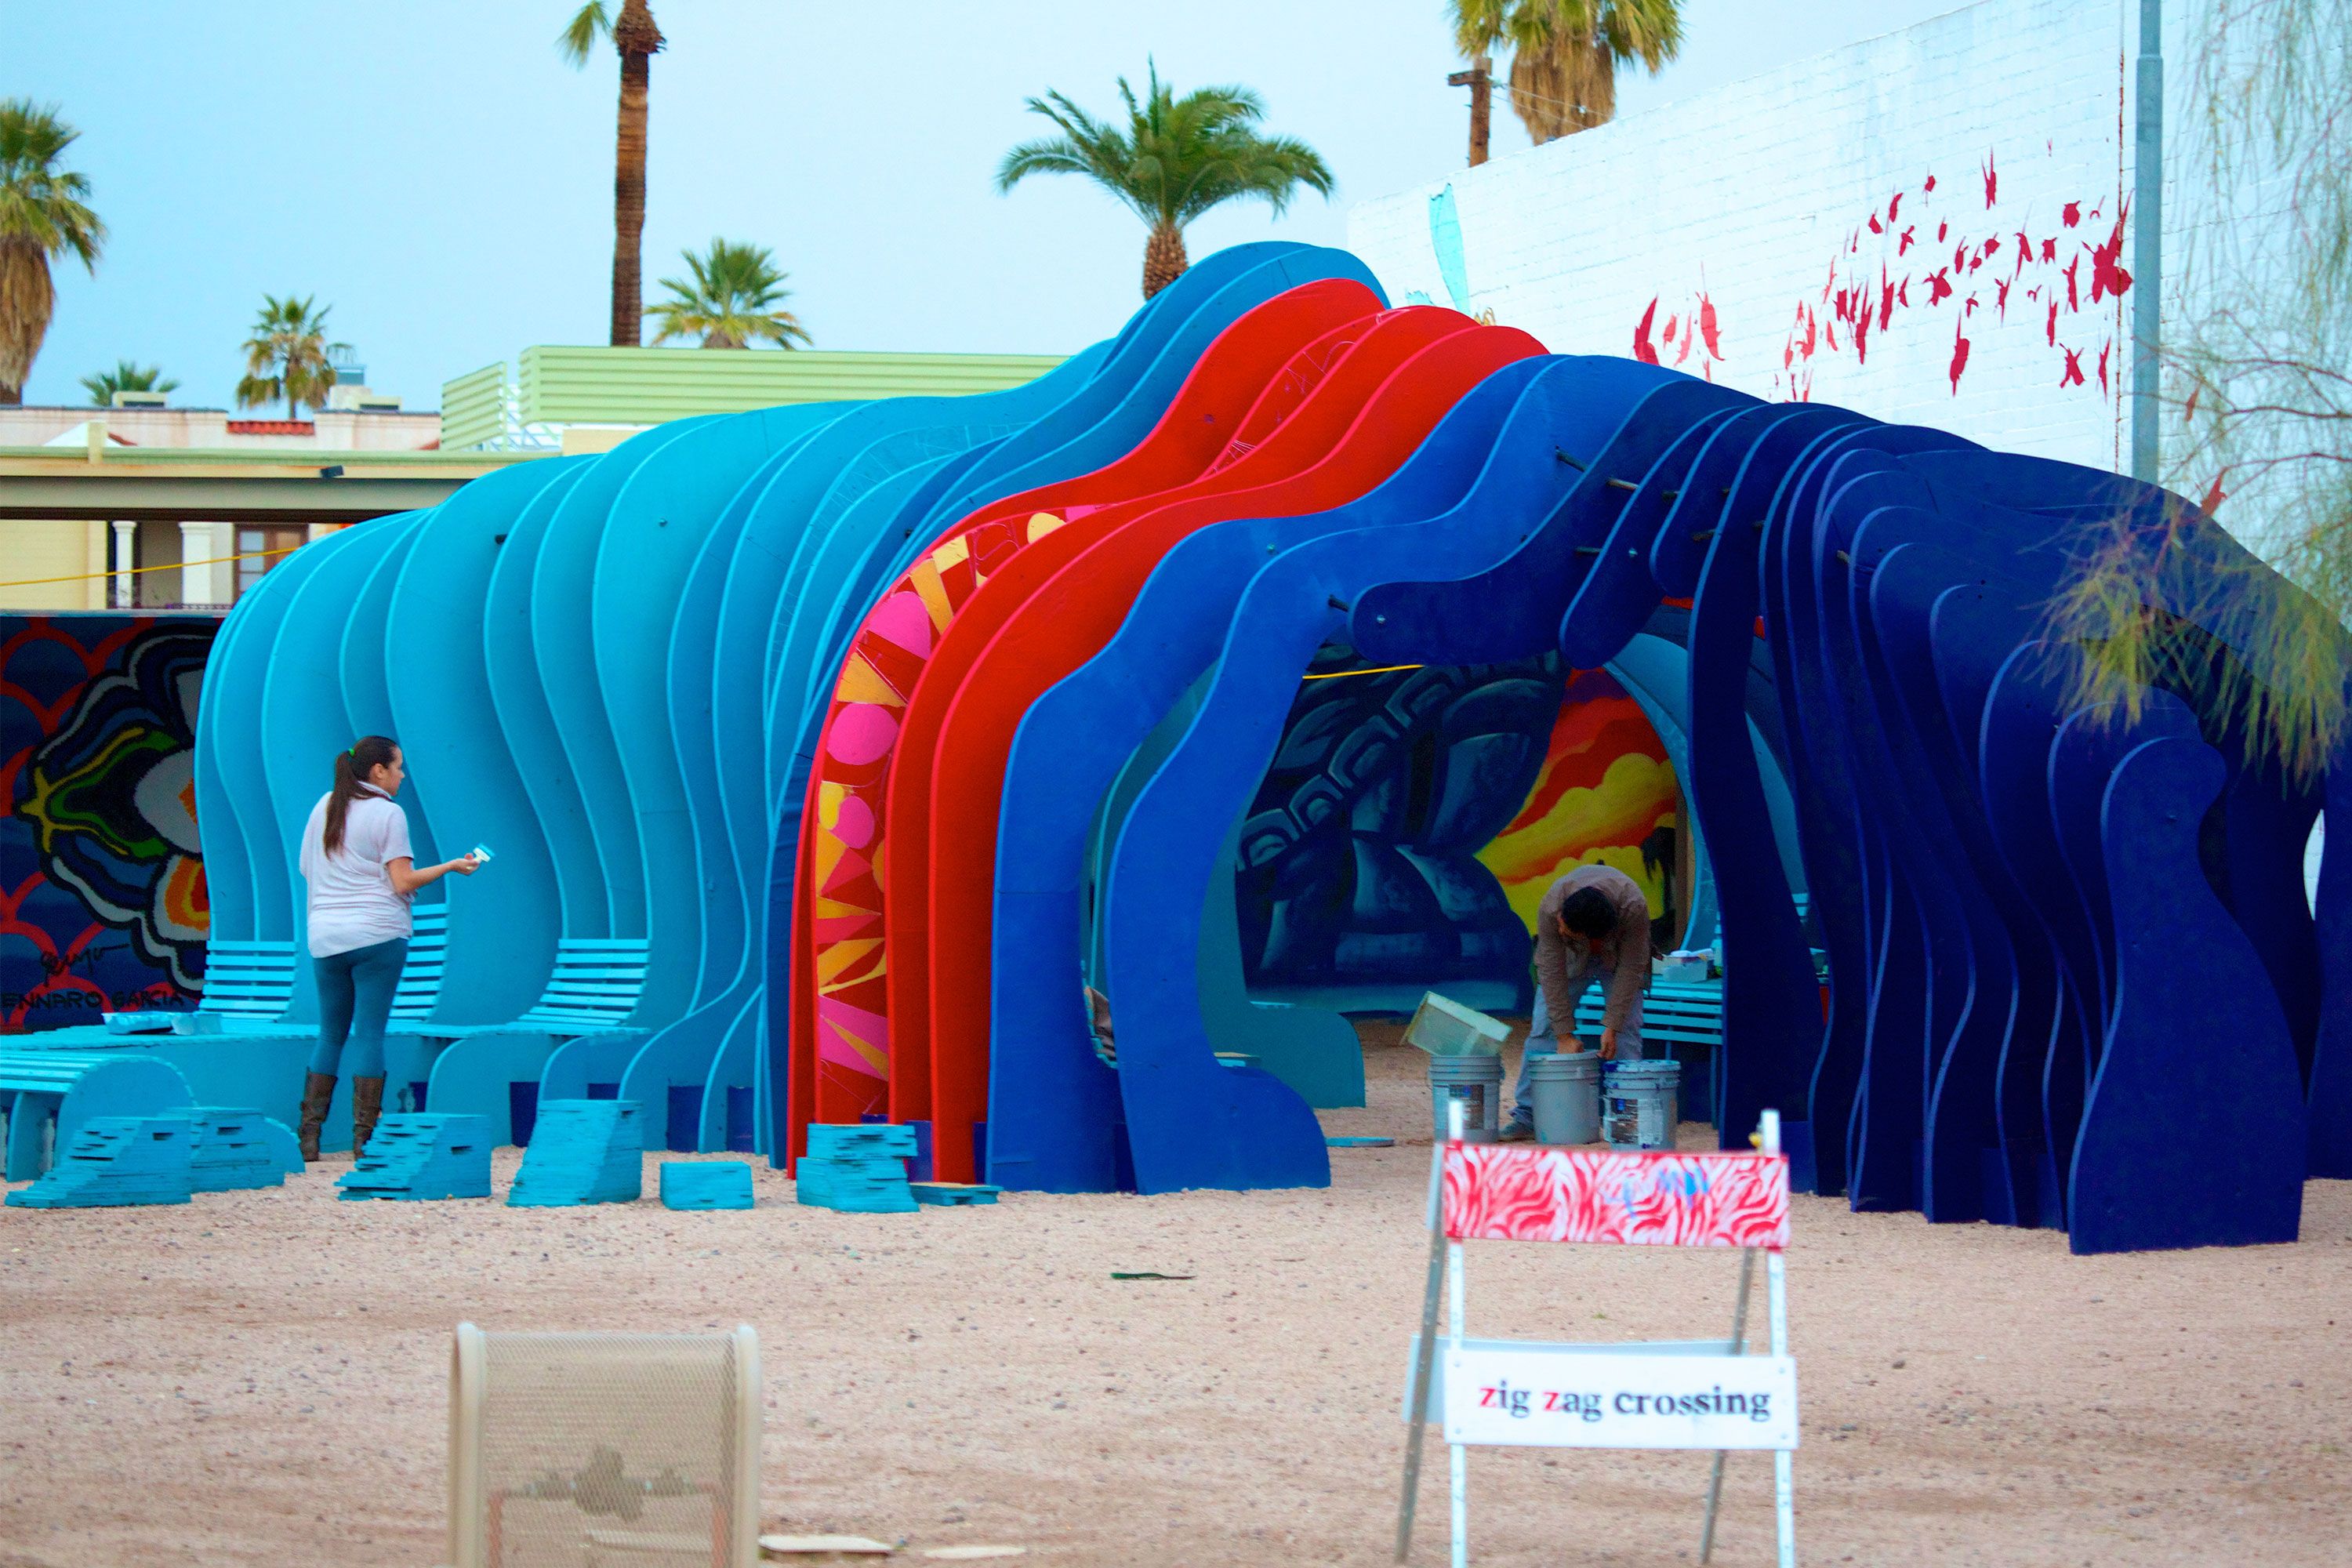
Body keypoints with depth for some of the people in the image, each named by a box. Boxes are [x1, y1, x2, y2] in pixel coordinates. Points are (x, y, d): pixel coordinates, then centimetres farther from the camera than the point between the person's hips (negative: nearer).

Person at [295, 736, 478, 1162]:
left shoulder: (325, 807, 11)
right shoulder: (388, 814, -6)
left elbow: (307, 870, 17)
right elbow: (402, 882, -11)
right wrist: (451, 867, -1)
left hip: (325, 936, 5)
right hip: (377, 934, -5)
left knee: (331, 1035, 12)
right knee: (370, 1034, -3)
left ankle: (308, 1135, 5)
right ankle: (364, 1139, -4)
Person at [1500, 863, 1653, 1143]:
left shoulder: (1634, 908, -41)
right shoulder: (1551, 907, -38)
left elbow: (1631, 969, -30)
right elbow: (1552, 972, -31)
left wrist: (1611, 1027, -31)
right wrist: (1565, 1035, -30)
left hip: (1619, 957, 0)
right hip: (1570, 958, 0)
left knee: (1627, 1033, -14)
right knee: (1543, 1028, -10)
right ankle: (1526, 1117, -7)